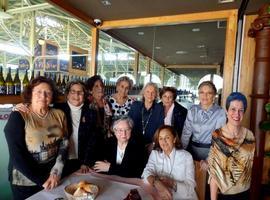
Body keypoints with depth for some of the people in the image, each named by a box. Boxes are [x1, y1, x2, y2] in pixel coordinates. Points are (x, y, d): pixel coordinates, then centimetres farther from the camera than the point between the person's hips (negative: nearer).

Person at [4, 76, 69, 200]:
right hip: (26, 182, -3)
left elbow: (64, 145, -3)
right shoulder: (18, 117, -13)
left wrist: (55, 173, -14)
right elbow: (17, 155, -16)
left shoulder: (59, 115, -2)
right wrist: (41, 180, -17)